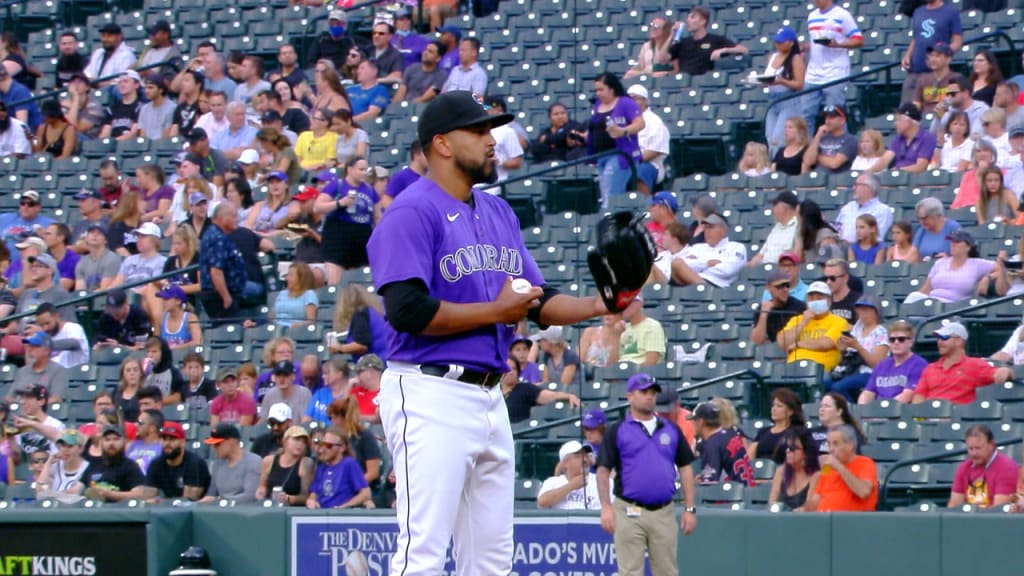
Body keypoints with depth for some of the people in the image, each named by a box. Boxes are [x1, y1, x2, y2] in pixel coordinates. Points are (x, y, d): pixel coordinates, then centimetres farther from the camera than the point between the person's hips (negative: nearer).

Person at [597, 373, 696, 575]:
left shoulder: (671, 430, 12)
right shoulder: (617, 431, 3)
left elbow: (685, 468, 12)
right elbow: (603, 470, 0)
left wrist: (690, 509, 5)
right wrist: (606, 507, -12)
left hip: (664, 513, 3)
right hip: (629, 513, -3)